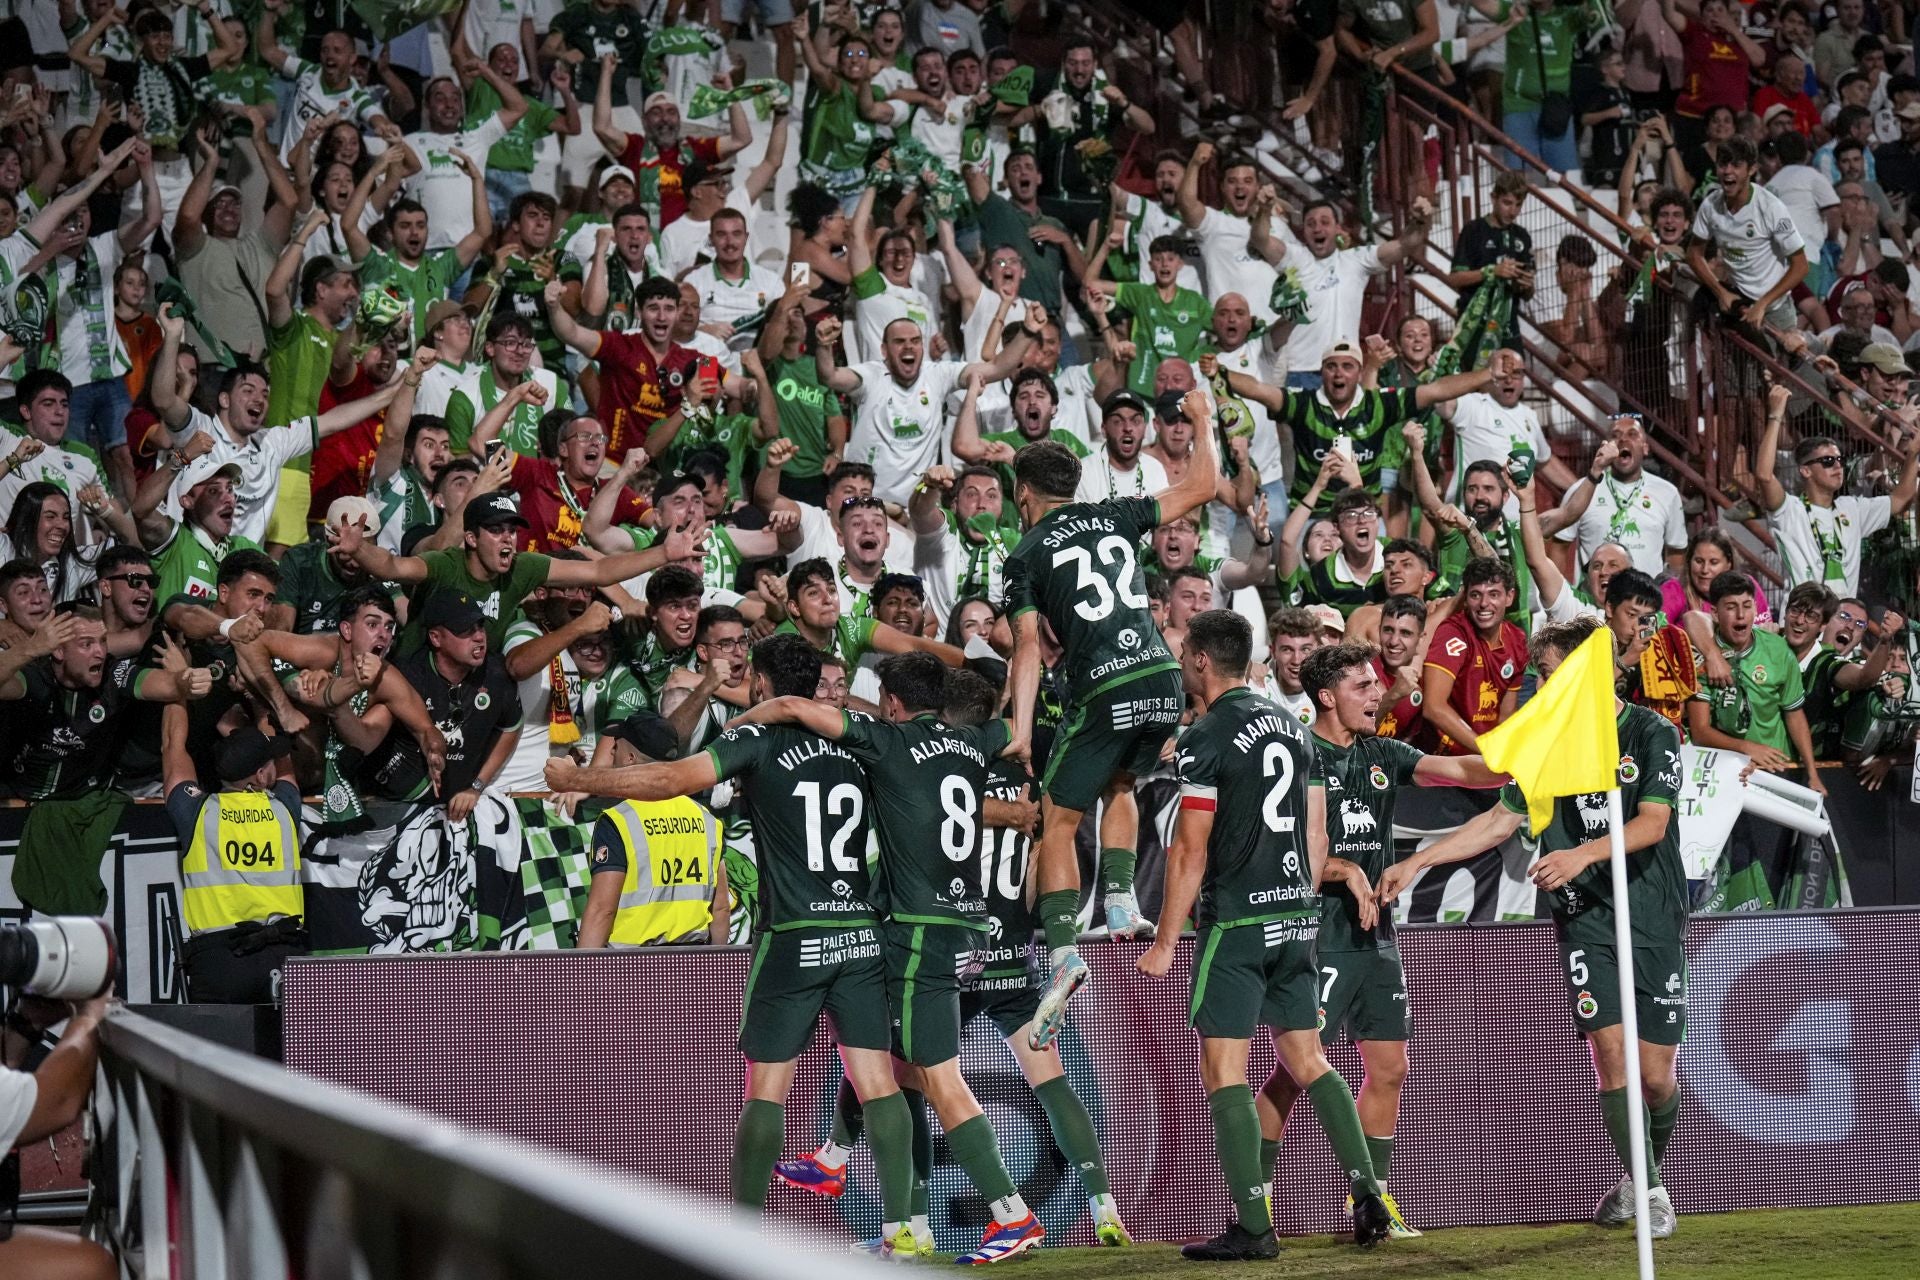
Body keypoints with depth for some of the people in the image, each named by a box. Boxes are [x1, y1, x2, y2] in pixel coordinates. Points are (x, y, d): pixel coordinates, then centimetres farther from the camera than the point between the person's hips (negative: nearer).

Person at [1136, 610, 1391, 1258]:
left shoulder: (1206, 738, -10)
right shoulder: (1291, 726, 13)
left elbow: (1190, 851, -12)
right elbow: (1318, 837, 16)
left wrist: (1165, 942, -8)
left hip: (1235, 920, -7)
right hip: (1295, 918, 7)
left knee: (1224, 1070, -2)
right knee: (1307, 1059, 14)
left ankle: (1253, 1228, -6)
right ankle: (1369, 1198, 8)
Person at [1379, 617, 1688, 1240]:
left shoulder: (1653, 733, -4)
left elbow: (1653, 822, -14)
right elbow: (1500, 819, 12)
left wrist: (1583, 854, -29)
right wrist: (1417, 861, 6)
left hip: (1654, 924, -3)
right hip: (1586, 922, 3)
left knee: (1655, 1075, -1)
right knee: (1611, 1053, -11)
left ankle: (1646, 1169, 28)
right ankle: (1648, 1189, 1)